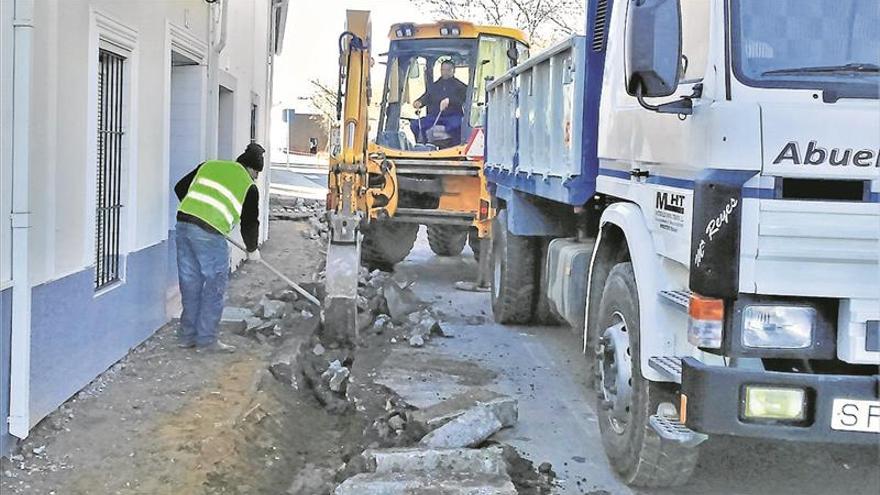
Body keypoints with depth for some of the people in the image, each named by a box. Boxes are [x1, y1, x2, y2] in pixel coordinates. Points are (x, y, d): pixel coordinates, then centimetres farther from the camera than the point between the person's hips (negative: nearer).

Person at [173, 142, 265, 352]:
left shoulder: (209, 166, 20)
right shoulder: (249, 187, 7)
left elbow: (180, 188, 22)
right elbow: (250, 223, 13)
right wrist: (252, 250, 29)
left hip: (183, 223, 6)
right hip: (209, 233, -6)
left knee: (190, 282, 15)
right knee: (215, 284, 6)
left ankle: (187, 335, 22)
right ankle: (206, 338, 7)